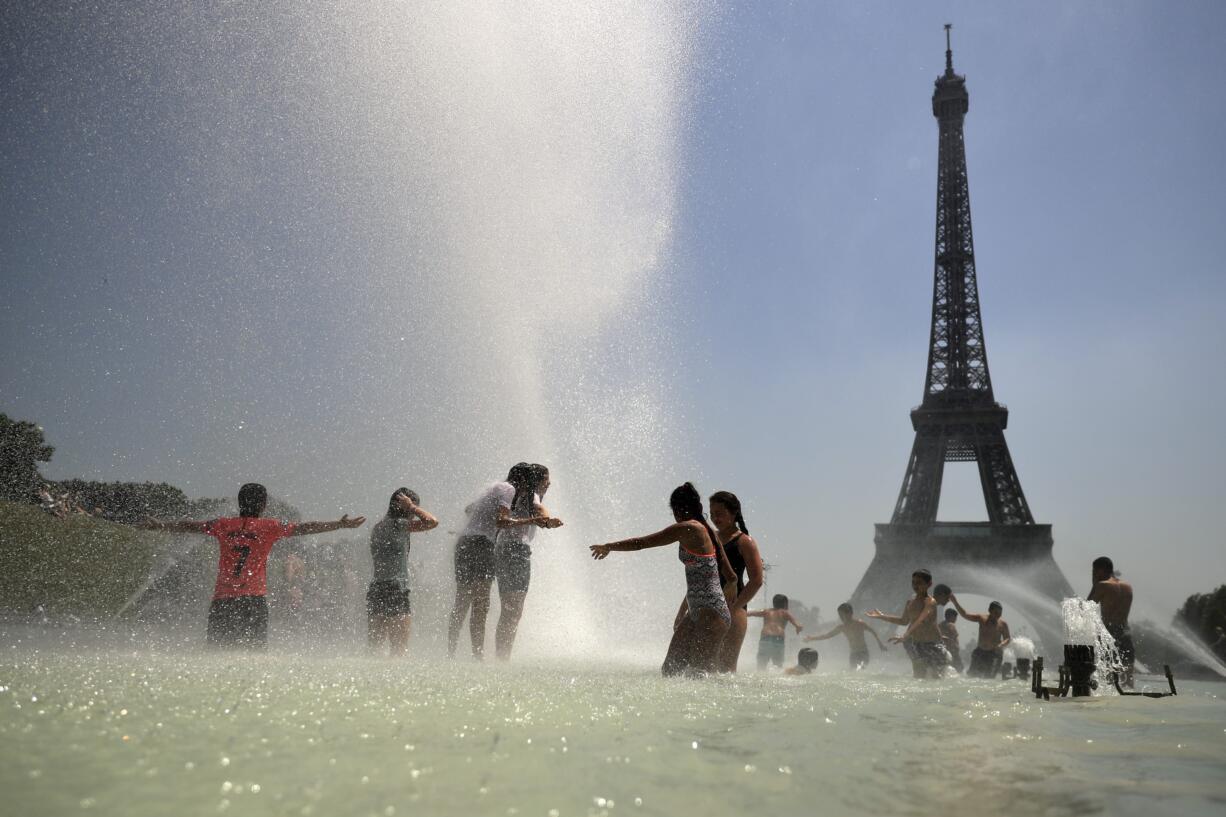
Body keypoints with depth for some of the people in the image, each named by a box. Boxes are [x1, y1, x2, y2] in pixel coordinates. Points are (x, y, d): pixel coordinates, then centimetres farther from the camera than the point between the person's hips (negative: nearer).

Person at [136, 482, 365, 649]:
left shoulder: (224, 524, 8)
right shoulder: (270, 527, 0)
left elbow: (190, 526, 18)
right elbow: (305, 528, -1)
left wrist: (160, 526, 33)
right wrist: (340, 524, 2)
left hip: (223, 597, 3)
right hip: (254, 598, -2)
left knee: (217, 647, 6)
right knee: (257, 648, 0)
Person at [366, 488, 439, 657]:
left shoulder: (377, 526, 16)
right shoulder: (397, 524, -9)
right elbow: (432, 522, -17)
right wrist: (411, 506, -3)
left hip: (375, 590, 8)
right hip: (394, 590, -8)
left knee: (373, 646, 12)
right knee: (399, 648, -4)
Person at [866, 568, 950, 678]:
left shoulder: (930, 602, -18)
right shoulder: (910, 601, 4)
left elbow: (921, 622, -32)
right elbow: (904, 621, 18)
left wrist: (905, 636, -44)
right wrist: (882, 616, 13)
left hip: (932, 644, -6)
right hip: (916, 644, 6)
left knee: (936, 676, 0)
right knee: (918, 676, 4)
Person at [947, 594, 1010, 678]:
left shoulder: (1003, 623, -1)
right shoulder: (981, 618, 1)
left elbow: (1008, 638, 4)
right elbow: (965, 615, -3)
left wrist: (1001, 645, -18)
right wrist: (955, 603, -15)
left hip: (994, 653, -2)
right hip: (980, 652, 2)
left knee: (989, 677, -12)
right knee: (972, 674, -5)